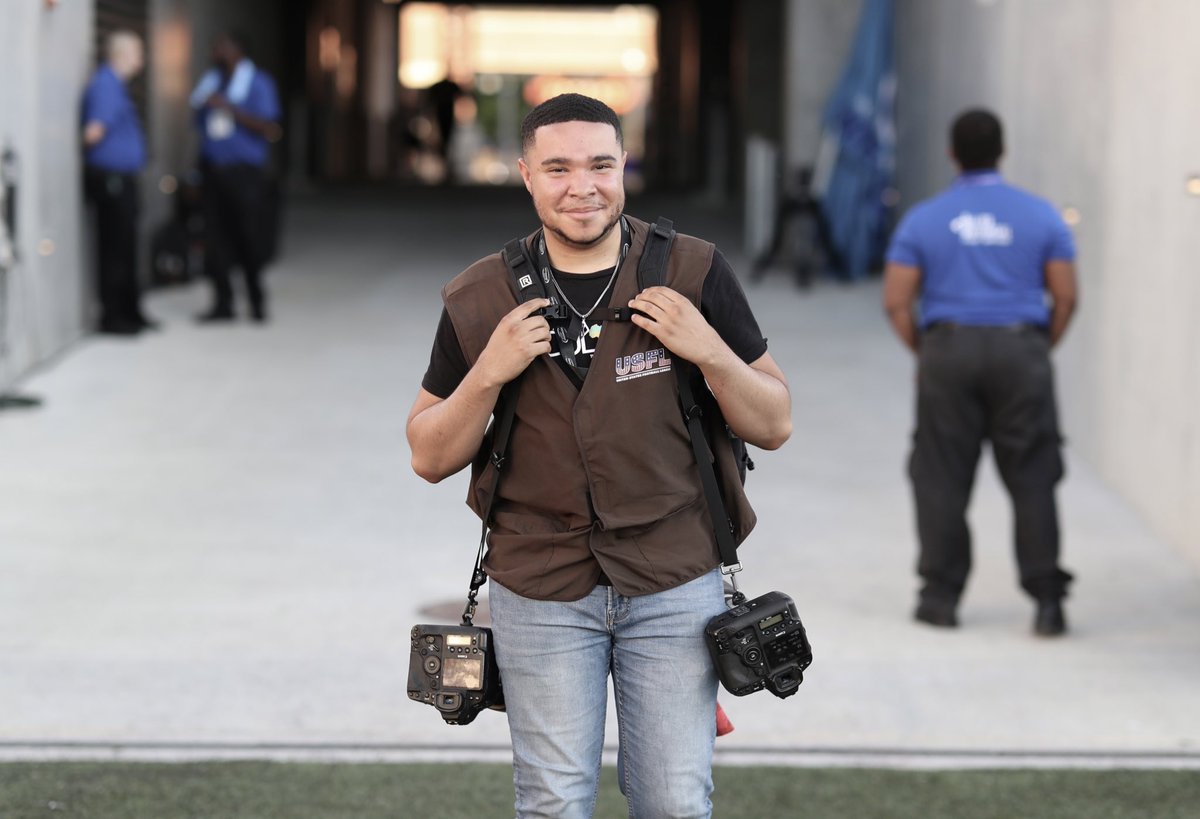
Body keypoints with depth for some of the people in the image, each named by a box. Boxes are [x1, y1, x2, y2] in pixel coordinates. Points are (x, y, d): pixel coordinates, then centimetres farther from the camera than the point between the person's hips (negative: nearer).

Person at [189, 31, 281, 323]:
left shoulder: (258, 82, -1)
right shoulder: (209, 81, 13)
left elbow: (267, 126, -10)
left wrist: (229, 108, -17)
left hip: (244, 170, -4)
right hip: (212, 167, 4)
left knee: (251, 238, -1)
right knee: (216, 237, 2)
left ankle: (257, 300, 13)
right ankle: (222, 303, 8)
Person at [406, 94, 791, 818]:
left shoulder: (695, 273, -5)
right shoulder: (481, 301, -3)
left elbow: (774, 425, 0)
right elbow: (430, 458, 2)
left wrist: (710, 351, -18)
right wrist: (488, 374, -14)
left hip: (675, 587, 0)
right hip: (541, 591, 1)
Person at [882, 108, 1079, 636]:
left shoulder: (923, 220, 4)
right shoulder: (1041, 216, 4)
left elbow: (896, 302, -1)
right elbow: (1065, 297, 1)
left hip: (948, 352, 0)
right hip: (1021, 351, 0)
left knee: (942, 479, 7)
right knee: (1031, 479, 2)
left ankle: (941, 596, 9)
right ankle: (1047, 600, 0)